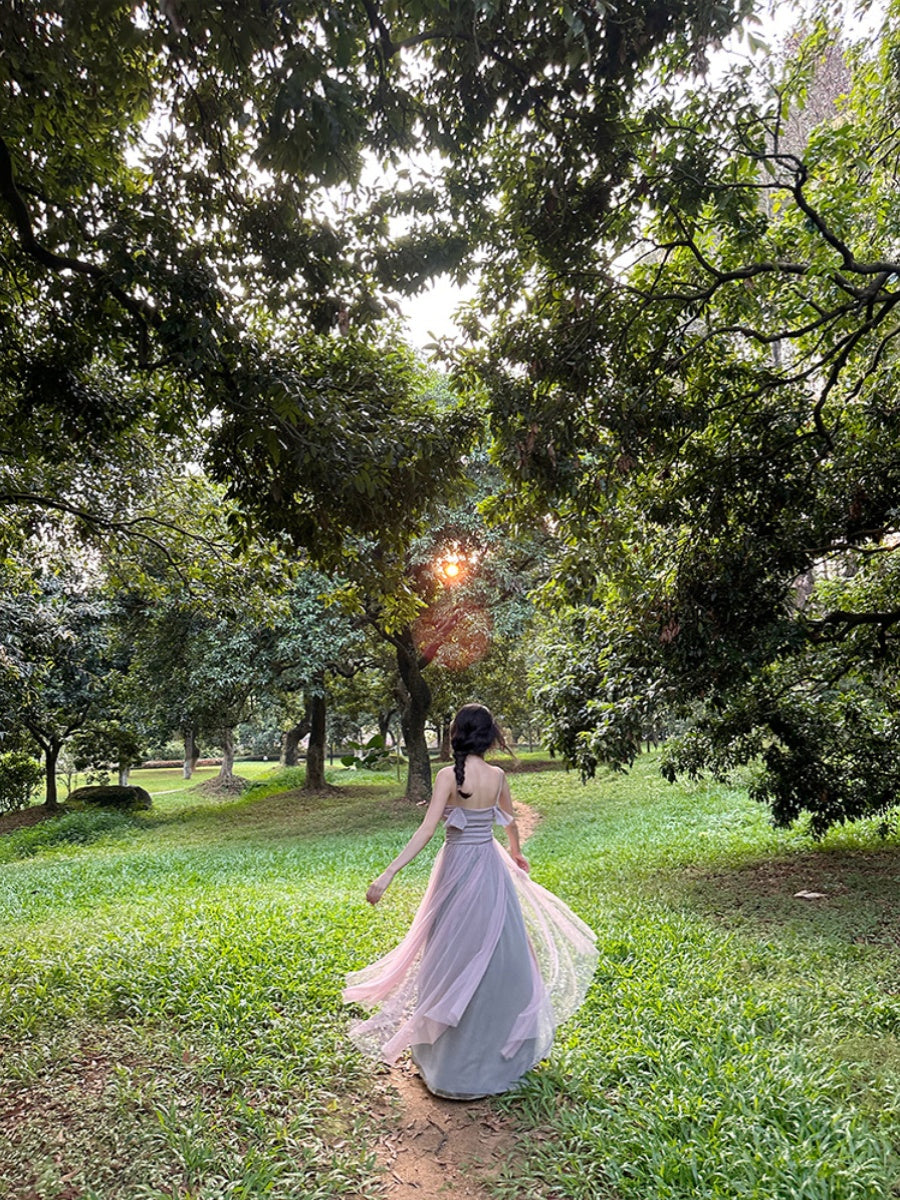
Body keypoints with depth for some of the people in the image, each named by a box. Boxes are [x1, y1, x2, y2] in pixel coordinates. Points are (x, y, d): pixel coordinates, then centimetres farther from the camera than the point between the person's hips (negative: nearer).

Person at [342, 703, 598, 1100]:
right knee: (498, 954, 17)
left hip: (457, 869, -4)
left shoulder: (448, 776, -15)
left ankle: (452, 1058, 22)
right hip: (491, 868, 4)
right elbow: (510, 822, 15)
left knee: (455, 955, 8)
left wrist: (387, 875, -20)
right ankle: (503, 1046, 33)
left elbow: (426, 830, -21)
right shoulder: (499, 776, -1)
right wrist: (515, 853, 36)